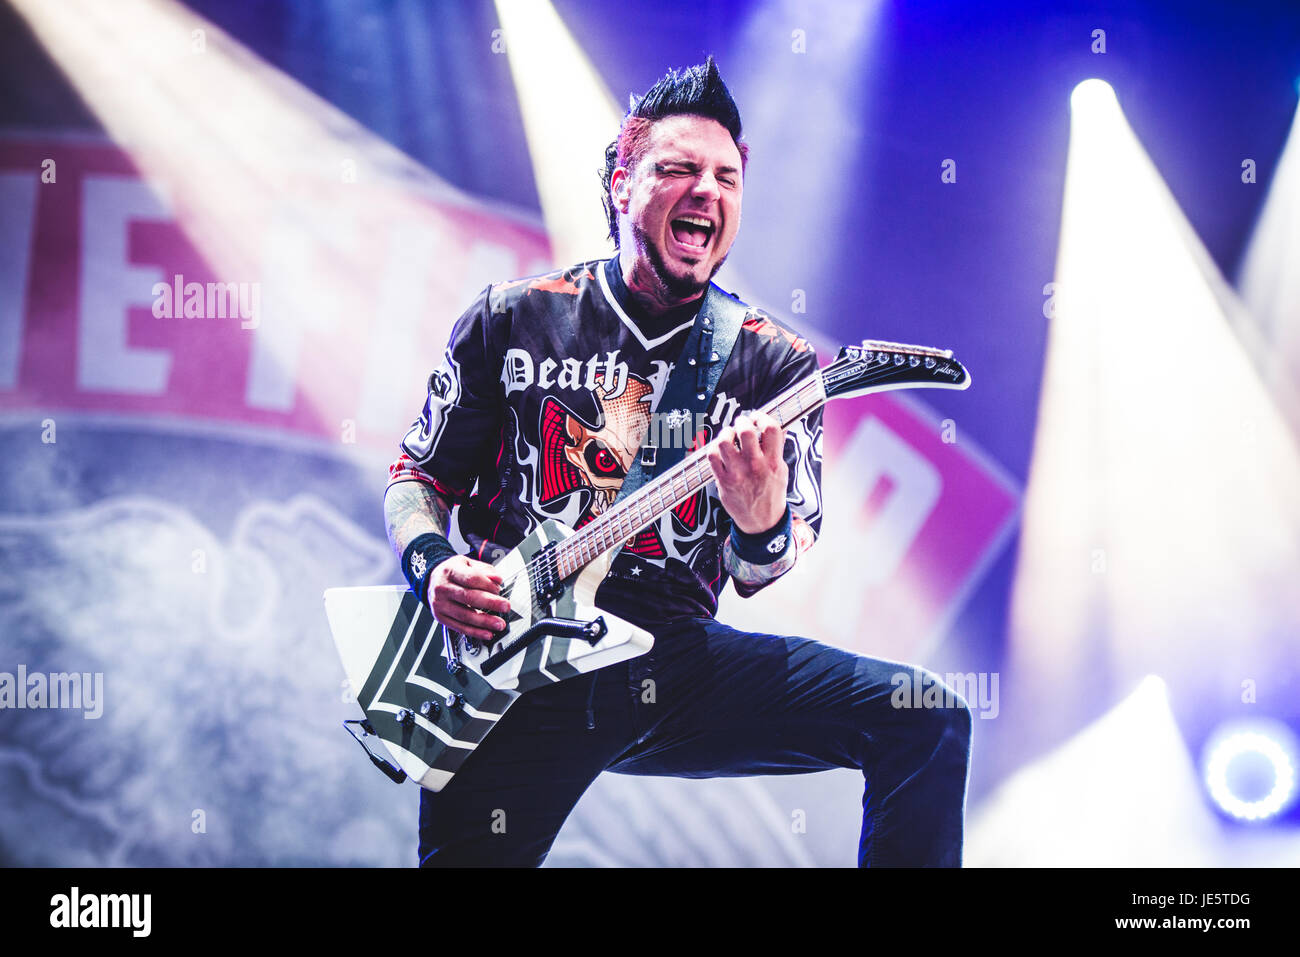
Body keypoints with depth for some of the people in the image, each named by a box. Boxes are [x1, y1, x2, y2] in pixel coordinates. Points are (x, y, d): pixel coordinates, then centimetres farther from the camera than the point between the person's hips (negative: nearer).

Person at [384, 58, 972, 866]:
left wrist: (762, 525, -23)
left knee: (927, 722, -13)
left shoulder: (774, 364, 4)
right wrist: (432, 564, -8)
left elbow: (754, 578, 1)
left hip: (676, 659, 1)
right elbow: (419, 474, 14)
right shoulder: (512, 318, 6)